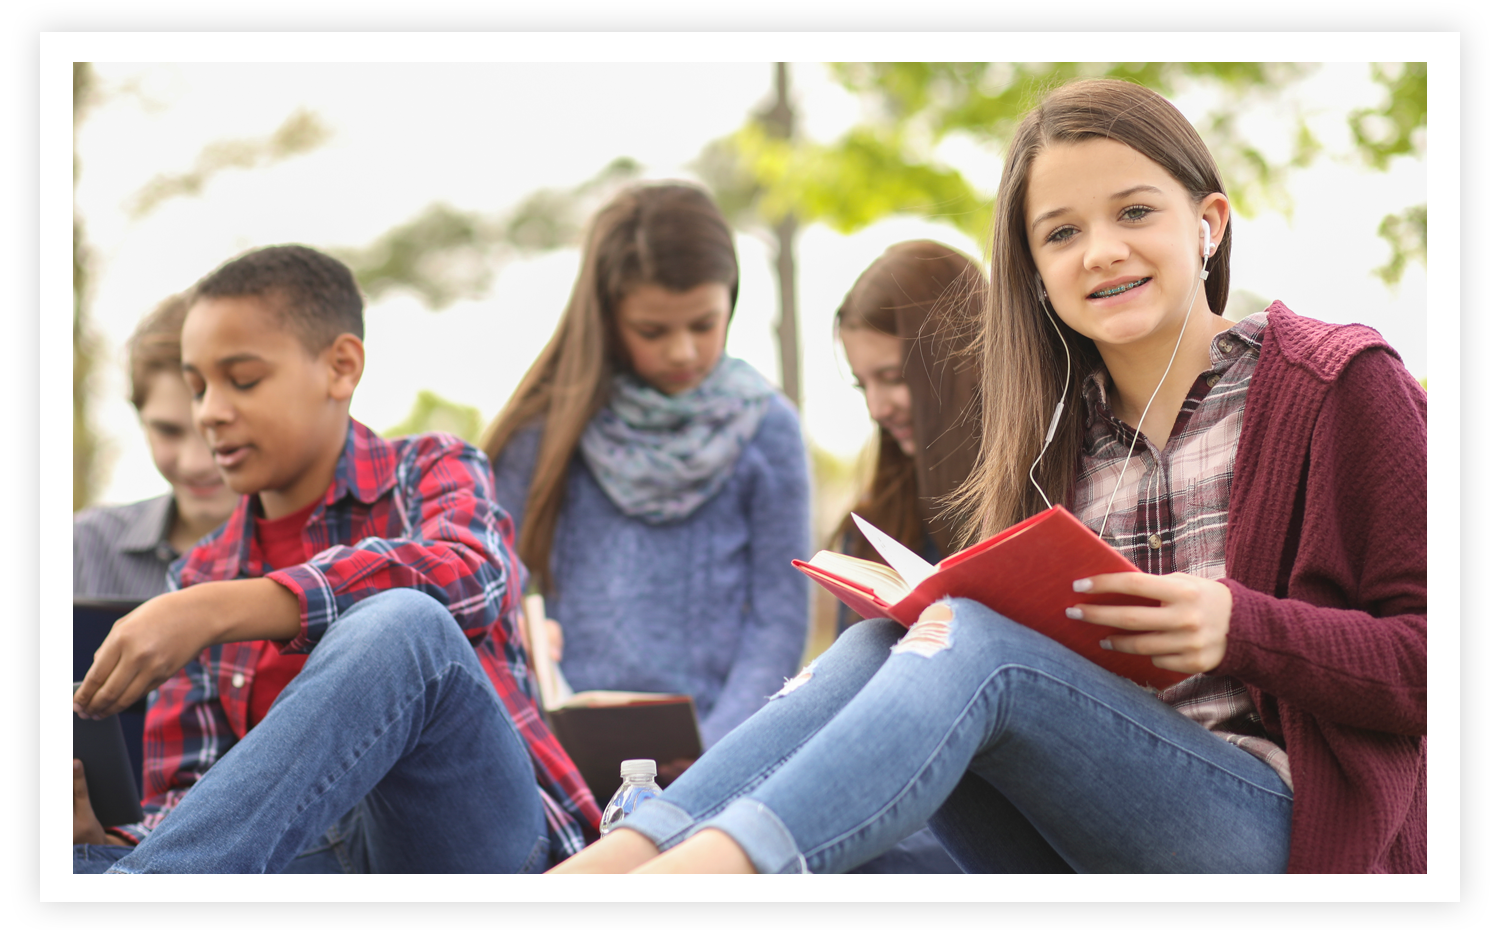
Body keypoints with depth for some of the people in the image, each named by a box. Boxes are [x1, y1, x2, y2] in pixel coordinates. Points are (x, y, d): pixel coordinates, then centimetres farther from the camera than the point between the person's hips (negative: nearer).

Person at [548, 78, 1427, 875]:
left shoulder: (1339, 386, 3)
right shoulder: (1060, 432, 18)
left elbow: (1435, 660, -3)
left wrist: (1241, 628, -18)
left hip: (1272, 830, -5)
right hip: (1082, 852, 5)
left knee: (974, 644, -28)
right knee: (887, 642, -21)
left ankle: (694, 874, -48)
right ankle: (614, 862, -36)